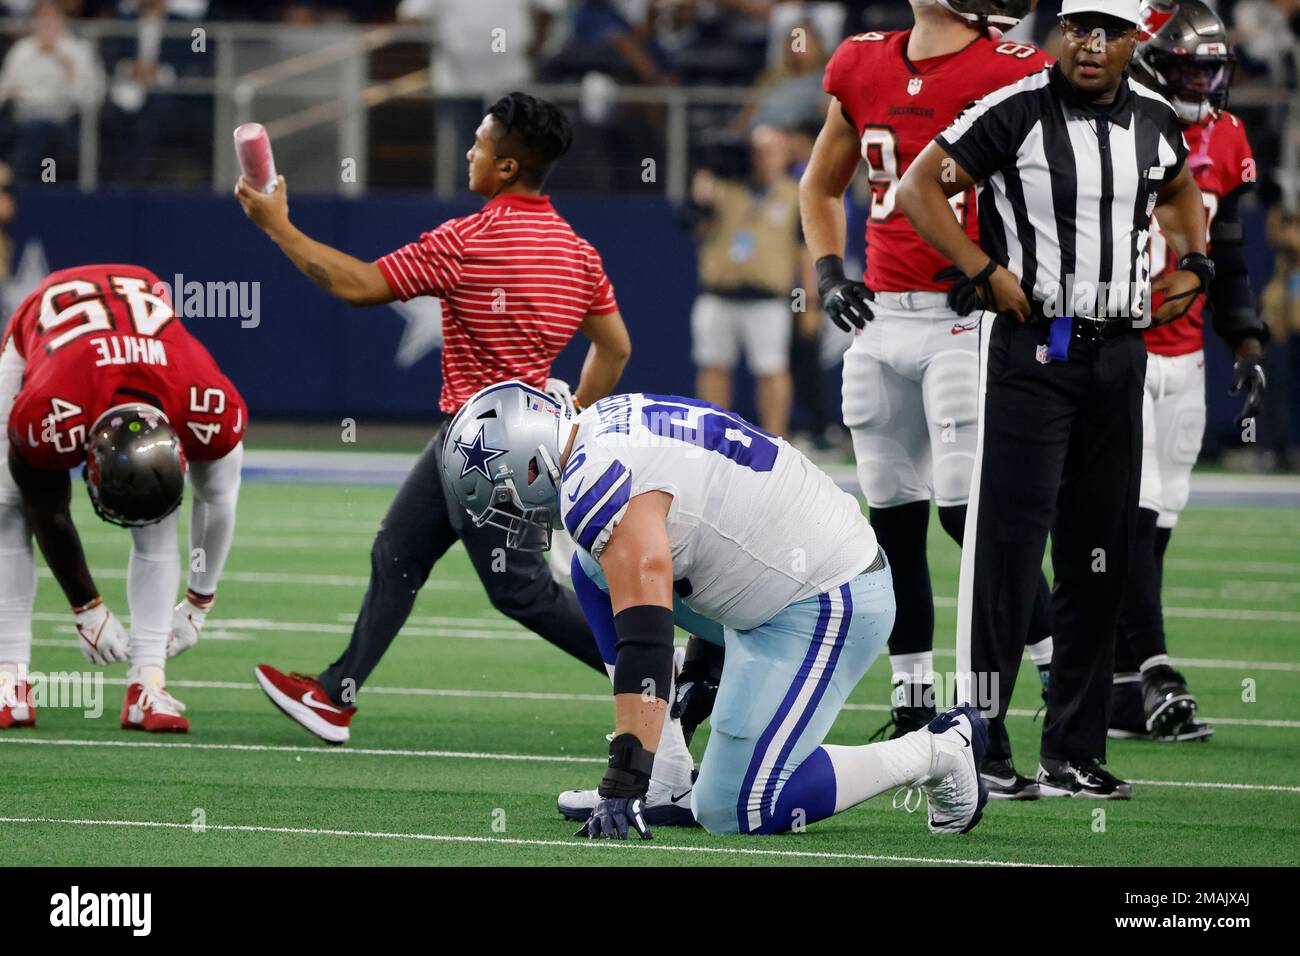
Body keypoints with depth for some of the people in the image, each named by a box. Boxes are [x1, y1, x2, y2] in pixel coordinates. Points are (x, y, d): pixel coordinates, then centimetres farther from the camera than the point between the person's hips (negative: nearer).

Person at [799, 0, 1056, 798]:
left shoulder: (1011, 75, -11)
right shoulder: (865, 69, 9)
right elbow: (822, 184, 25)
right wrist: (829, 273, 11)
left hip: (967, 321, -6)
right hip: (881, 322, 6)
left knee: (970, 510, -16)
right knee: (893, 519, 10)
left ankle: (1060, 668, -7)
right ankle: (914, 712, 19)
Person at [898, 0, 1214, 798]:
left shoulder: (1156, 121, 8)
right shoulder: (1017, 112, -10)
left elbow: (1179, 191, 29)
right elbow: (921, 187, -6)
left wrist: (1193, 263, 12)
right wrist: (986, 271, -14)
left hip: (1119, 356, 6)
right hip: (1033, 351, -6)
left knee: (1099, 559, 8)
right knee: (1010, 544, -10)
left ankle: (1075, 753, 15)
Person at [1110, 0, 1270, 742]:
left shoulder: (1225, 142, 9)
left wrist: (1248, 342, 10)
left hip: (1183, 357, 6)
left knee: (1158, 520, 6)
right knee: (1132, 514, -13)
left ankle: (1118, 688, 11)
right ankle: (1153, 678, -19)